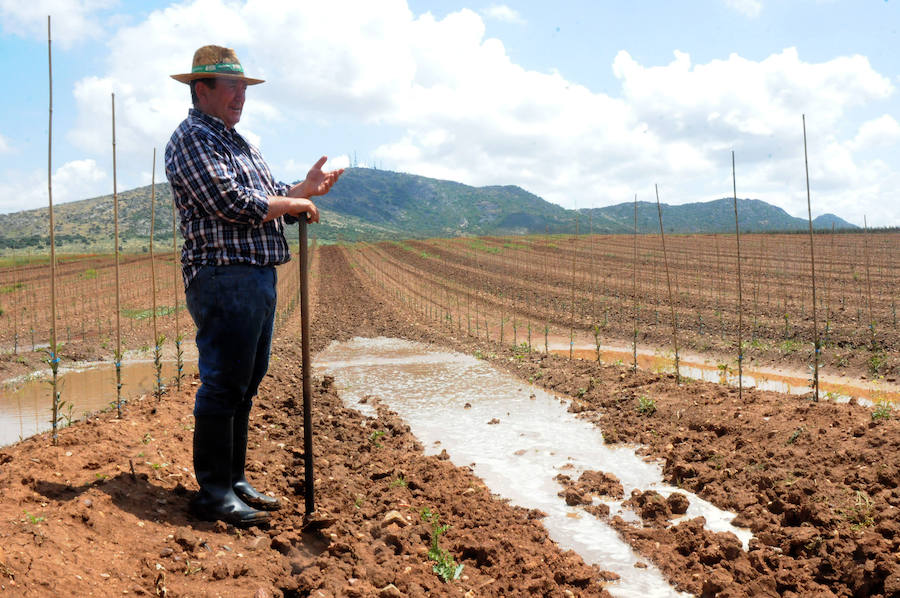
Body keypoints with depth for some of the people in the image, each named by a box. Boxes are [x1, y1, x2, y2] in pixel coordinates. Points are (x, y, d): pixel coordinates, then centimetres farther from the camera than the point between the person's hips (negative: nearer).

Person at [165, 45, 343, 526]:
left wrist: (307, 188, 5)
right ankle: (214, 495, 1)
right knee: (223, 387, -7)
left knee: (244, 385, 13)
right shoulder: (191, 138, -5)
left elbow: (272, 200, 24)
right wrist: (297, 203, -7)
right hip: (223, 277, -10)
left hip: (260, 277, 10)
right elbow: (232, 203, -18)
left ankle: (234, 482, 22)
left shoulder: (239, 143, 24)